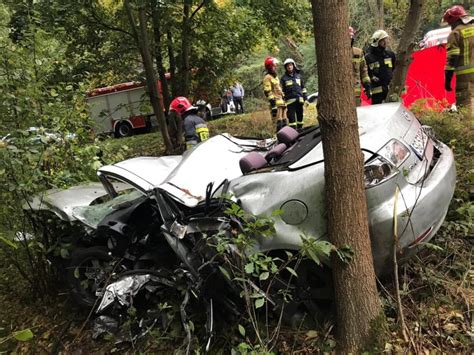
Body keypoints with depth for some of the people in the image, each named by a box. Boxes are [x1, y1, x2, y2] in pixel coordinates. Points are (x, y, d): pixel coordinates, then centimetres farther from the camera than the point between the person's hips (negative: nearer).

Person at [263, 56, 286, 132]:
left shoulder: (275, 77, 22)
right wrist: (272, 101, -21)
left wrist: (283, 100, 23)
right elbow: (267, 91, -15)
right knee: (279, 122, -13)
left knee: (284, 121, 11)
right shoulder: (267, 77, -7)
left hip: (281, 101, 10)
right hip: (275, 102, -9)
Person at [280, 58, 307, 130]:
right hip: (290, 101, -4)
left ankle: (300, 129, 18)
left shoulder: (298, 76, 14)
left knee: (300, 115, 8)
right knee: (291, 117, -8)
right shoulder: (284, 78, 3)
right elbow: (281, 90, 1)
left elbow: (303, 88, 17)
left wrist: (305, 98, 11)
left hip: (299, 100, 4)